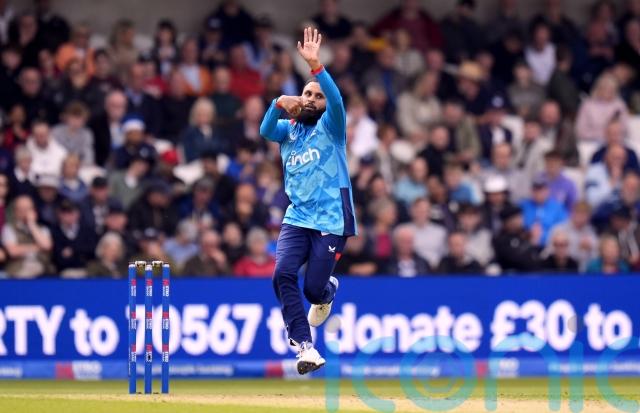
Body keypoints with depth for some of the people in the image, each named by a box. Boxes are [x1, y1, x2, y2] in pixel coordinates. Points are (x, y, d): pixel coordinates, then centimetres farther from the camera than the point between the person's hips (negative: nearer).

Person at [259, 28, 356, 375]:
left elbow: (337, 100, -18)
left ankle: (327, 291, 34)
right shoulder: (288, 130, 14)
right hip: (297, 218, 4)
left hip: (331, 220, -4)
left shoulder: (330, 126, 2)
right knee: (283, 273, -19)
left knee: (314, 288, -7)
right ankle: (305, 346, -16)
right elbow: (265, 130, -6)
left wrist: (315, 65, -31)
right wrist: (278, 104, -23)